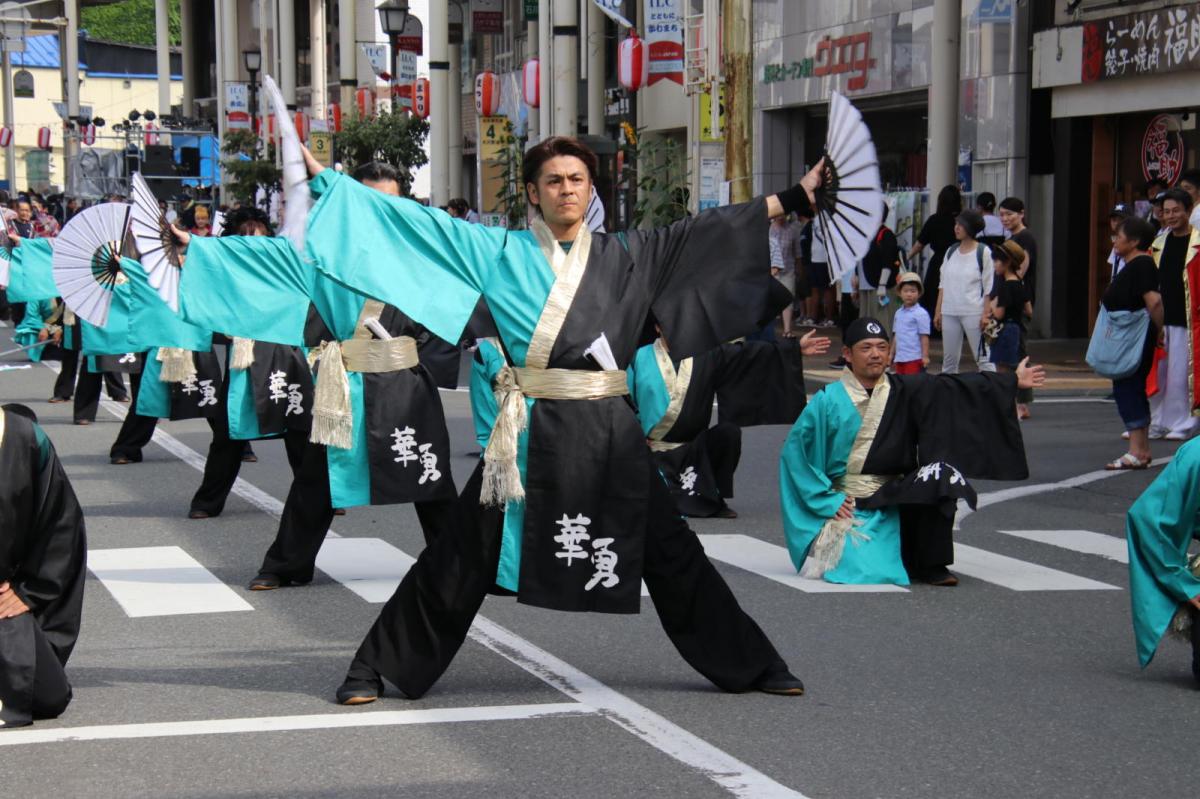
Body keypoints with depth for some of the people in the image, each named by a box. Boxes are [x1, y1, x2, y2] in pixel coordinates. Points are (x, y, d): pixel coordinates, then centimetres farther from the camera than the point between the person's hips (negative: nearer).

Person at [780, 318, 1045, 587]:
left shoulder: (903, 391, 4)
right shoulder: (827, 401, -6)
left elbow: (952, 388, 3)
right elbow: (795, 450, -6)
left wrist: (1012, 381, -1)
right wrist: (826, 501, -9)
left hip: (893, 501, 3)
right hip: (845, 505, -3)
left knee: (940, 475, -24)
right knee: (862, 571, -24)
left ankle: (930, 565, -8)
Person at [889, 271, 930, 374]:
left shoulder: (921, 314, -8)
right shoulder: (898, 313, 13)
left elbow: (924, 337, -9)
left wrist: (925, 356, -12)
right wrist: (891, 354, 19)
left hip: (914, 358, -7)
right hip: (899, 357, 7)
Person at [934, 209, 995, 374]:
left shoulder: (982, 252, -3)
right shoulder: (951, 252, 12)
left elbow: (989, 287, -5)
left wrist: (986, 314, -11)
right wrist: (938, 311, 12)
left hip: (974, 313, -5)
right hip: (949, 313, 5)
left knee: (982, 356, -6)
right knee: (949, 359, 8)